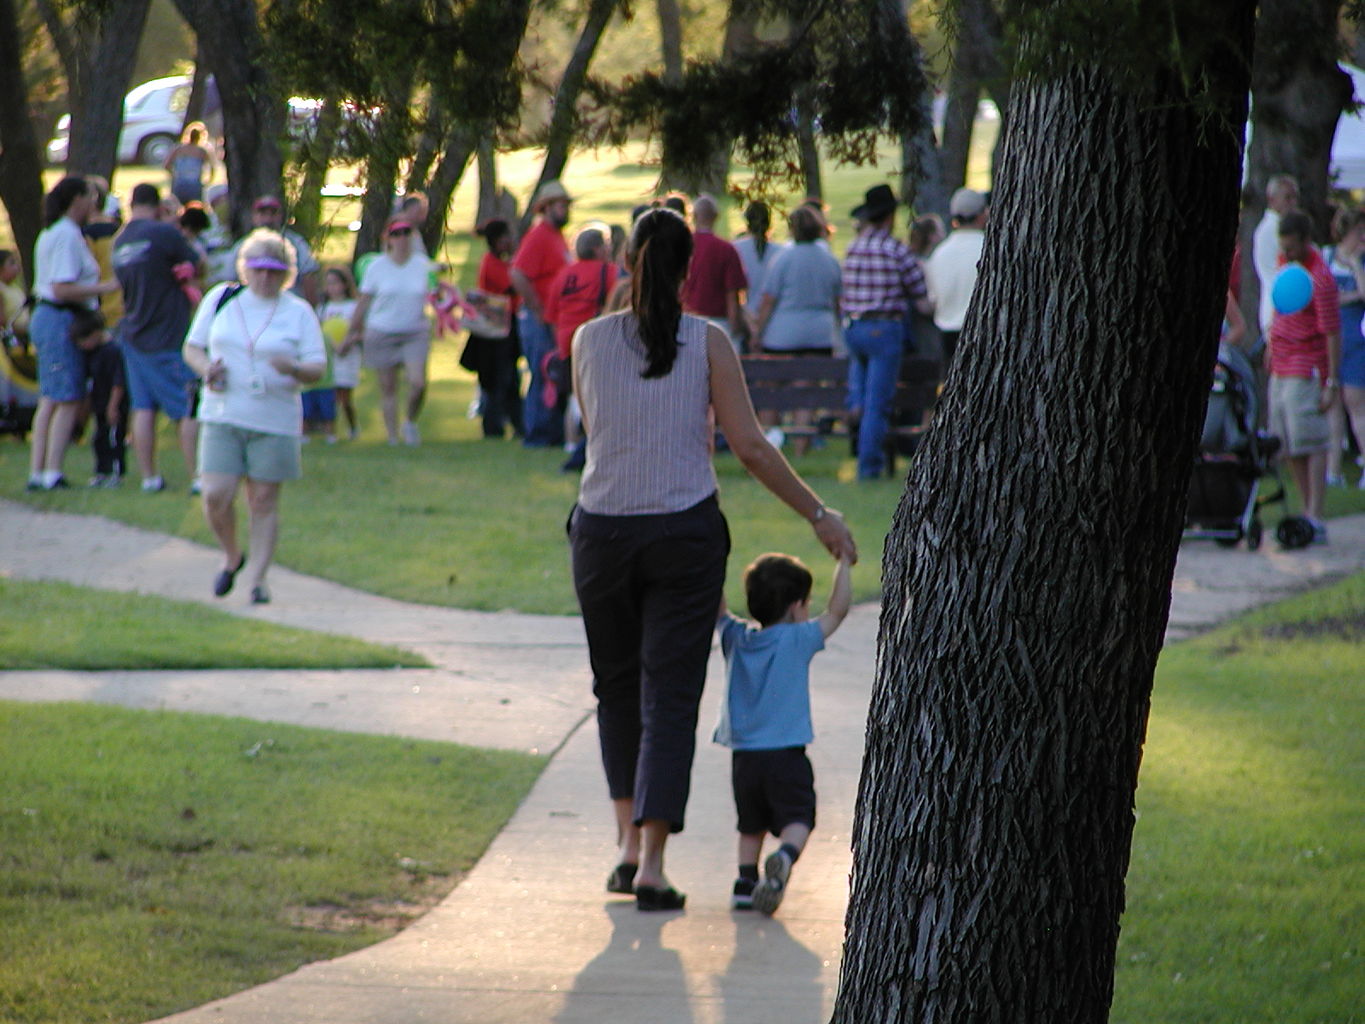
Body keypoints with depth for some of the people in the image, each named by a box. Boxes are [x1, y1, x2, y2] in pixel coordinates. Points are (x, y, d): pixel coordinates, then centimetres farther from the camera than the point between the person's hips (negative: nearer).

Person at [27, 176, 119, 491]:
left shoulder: (51, 234, 17)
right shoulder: (68, 236, -14)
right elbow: (63, 290, -20)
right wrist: (105, 287, -16)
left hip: (44, 317, 10)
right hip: (62, 321, -10)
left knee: (48, 402, 9)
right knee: (68, 400, -8)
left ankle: (36, 474, 7)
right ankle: (52, 474, -12)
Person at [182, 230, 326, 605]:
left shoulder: (299, 313, 3)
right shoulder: (221, 299, 8)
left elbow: (317, 368, -1)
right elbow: (192, 347, 13)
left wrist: (294, 369, -24)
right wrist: (205, 368, -9)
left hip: (274, 422, -1)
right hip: (222, 416, 1)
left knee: (263, 501, 1)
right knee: (216, 496, -7)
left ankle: (257, 578, 11)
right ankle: (232, 557, 20)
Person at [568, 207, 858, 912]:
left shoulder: (589, 341, 0)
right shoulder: (707, 343, -6)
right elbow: (750, 447, -7)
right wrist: (819, 516, 2)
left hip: (603, 530, 2)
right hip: (684, 534, -2)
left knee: (617, 687, 20)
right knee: (670, 695, 0)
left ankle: (628, 845, 15)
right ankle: (651, 867, -8)